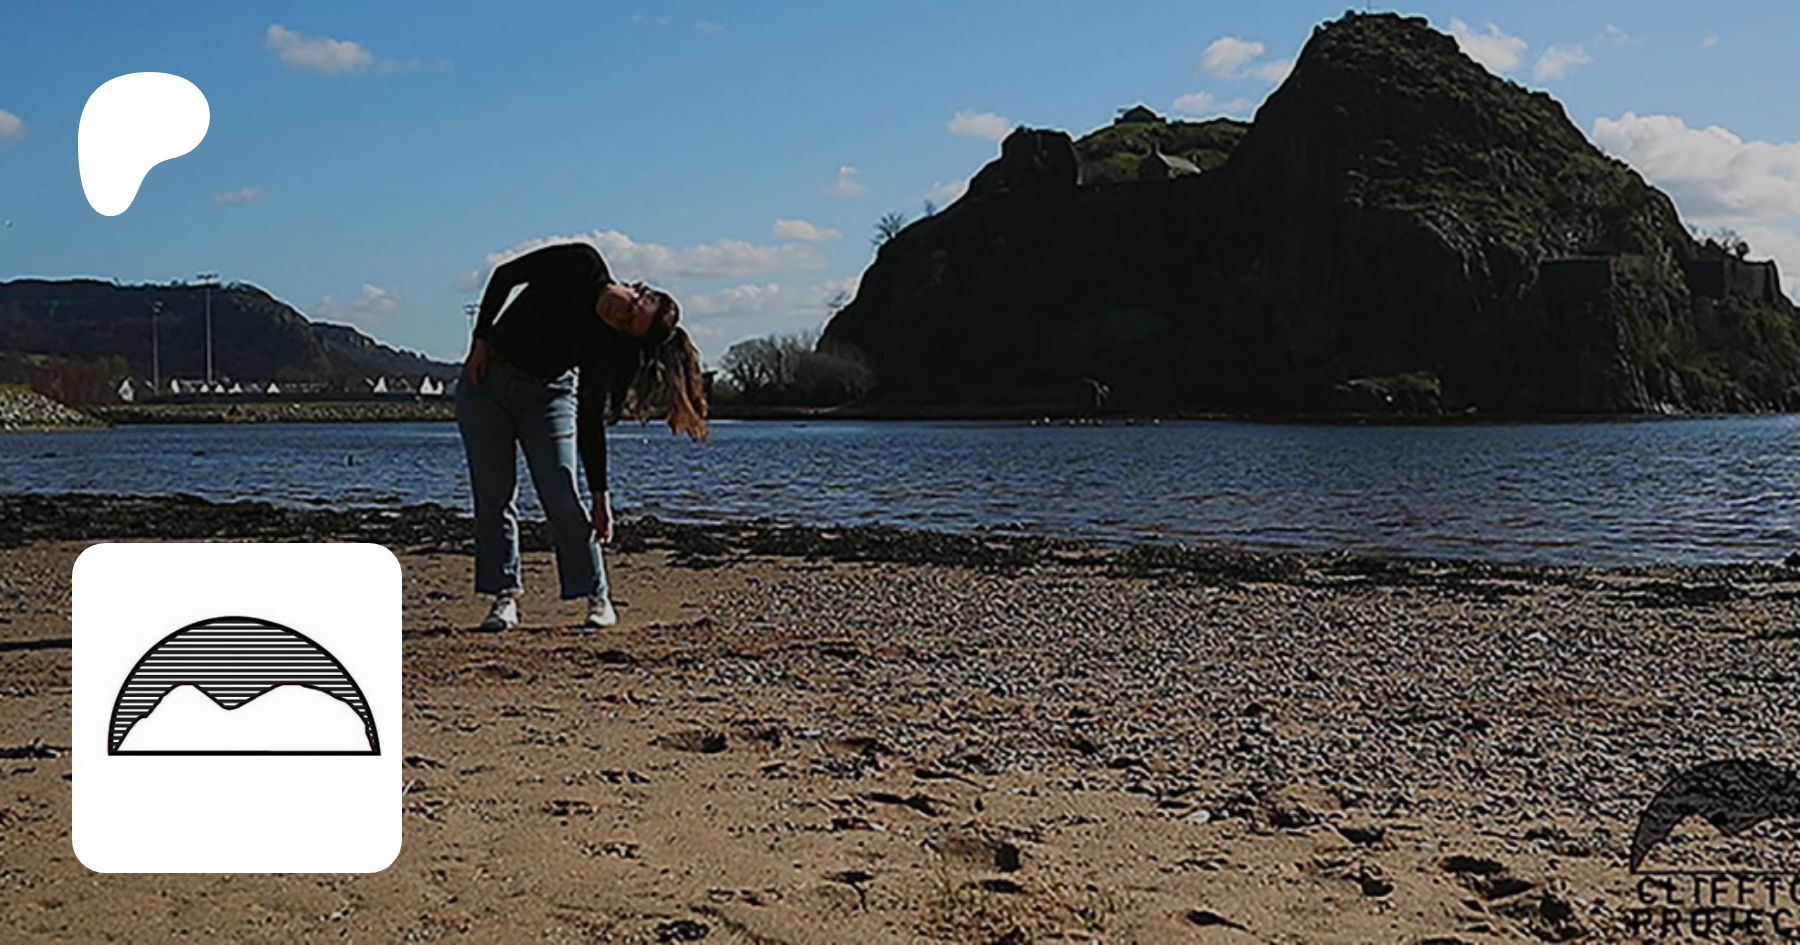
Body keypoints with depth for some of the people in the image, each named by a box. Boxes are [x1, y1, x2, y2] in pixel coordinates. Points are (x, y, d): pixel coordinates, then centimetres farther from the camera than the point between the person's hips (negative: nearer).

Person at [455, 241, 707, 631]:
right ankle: (504, 596, 4)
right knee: (493, 495, -2)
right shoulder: (580, 264, -21)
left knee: (563, 502, -9)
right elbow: (505, 275, -8)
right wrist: (481, 341, -11)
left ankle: (597, 599, 4)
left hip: (547, 397, -1)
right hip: (486, 380, 1)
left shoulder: (609, 348, -19)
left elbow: (590, 422, -13)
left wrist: (600, 496, -15)